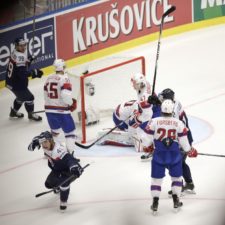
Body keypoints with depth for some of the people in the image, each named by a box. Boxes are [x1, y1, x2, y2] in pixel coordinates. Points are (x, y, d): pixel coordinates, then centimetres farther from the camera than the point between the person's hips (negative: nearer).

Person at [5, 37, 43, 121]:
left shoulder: (15, 53, 4)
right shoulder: (20, 57, -27)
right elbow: (22, 73, -34)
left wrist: (28, 61, -5)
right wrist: (34, 72, -28)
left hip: (11, 82, 10)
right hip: (17, 84, -10)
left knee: (21, 96, 31)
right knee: (29, 97, 6)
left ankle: (14, 111, 47)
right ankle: (31, 114, 24)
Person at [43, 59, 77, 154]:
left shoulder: (49, 78, 7)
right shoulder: (64, 79, -15)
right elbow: (66, 95, -26)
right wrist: (72, 103, -7)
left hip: (49, 110, 7)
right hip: (61, 111, -7)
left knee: (55, 130, 29)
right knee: (70, 132, 3)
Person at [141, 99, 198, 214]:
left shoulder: (154, 122, -7)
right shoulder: (179, 123, -6)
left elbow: (146, 139, -5)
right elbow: (184, 141, -1)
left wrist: (148, 146, 18)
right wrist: (190, 151, 18)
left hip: (159, 155, 0)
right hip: (174, 156, 0)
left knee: (156, 178, 12)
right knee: (176, 177, 20)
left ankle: (155, 203, 8)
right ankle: (176, 201, 20)